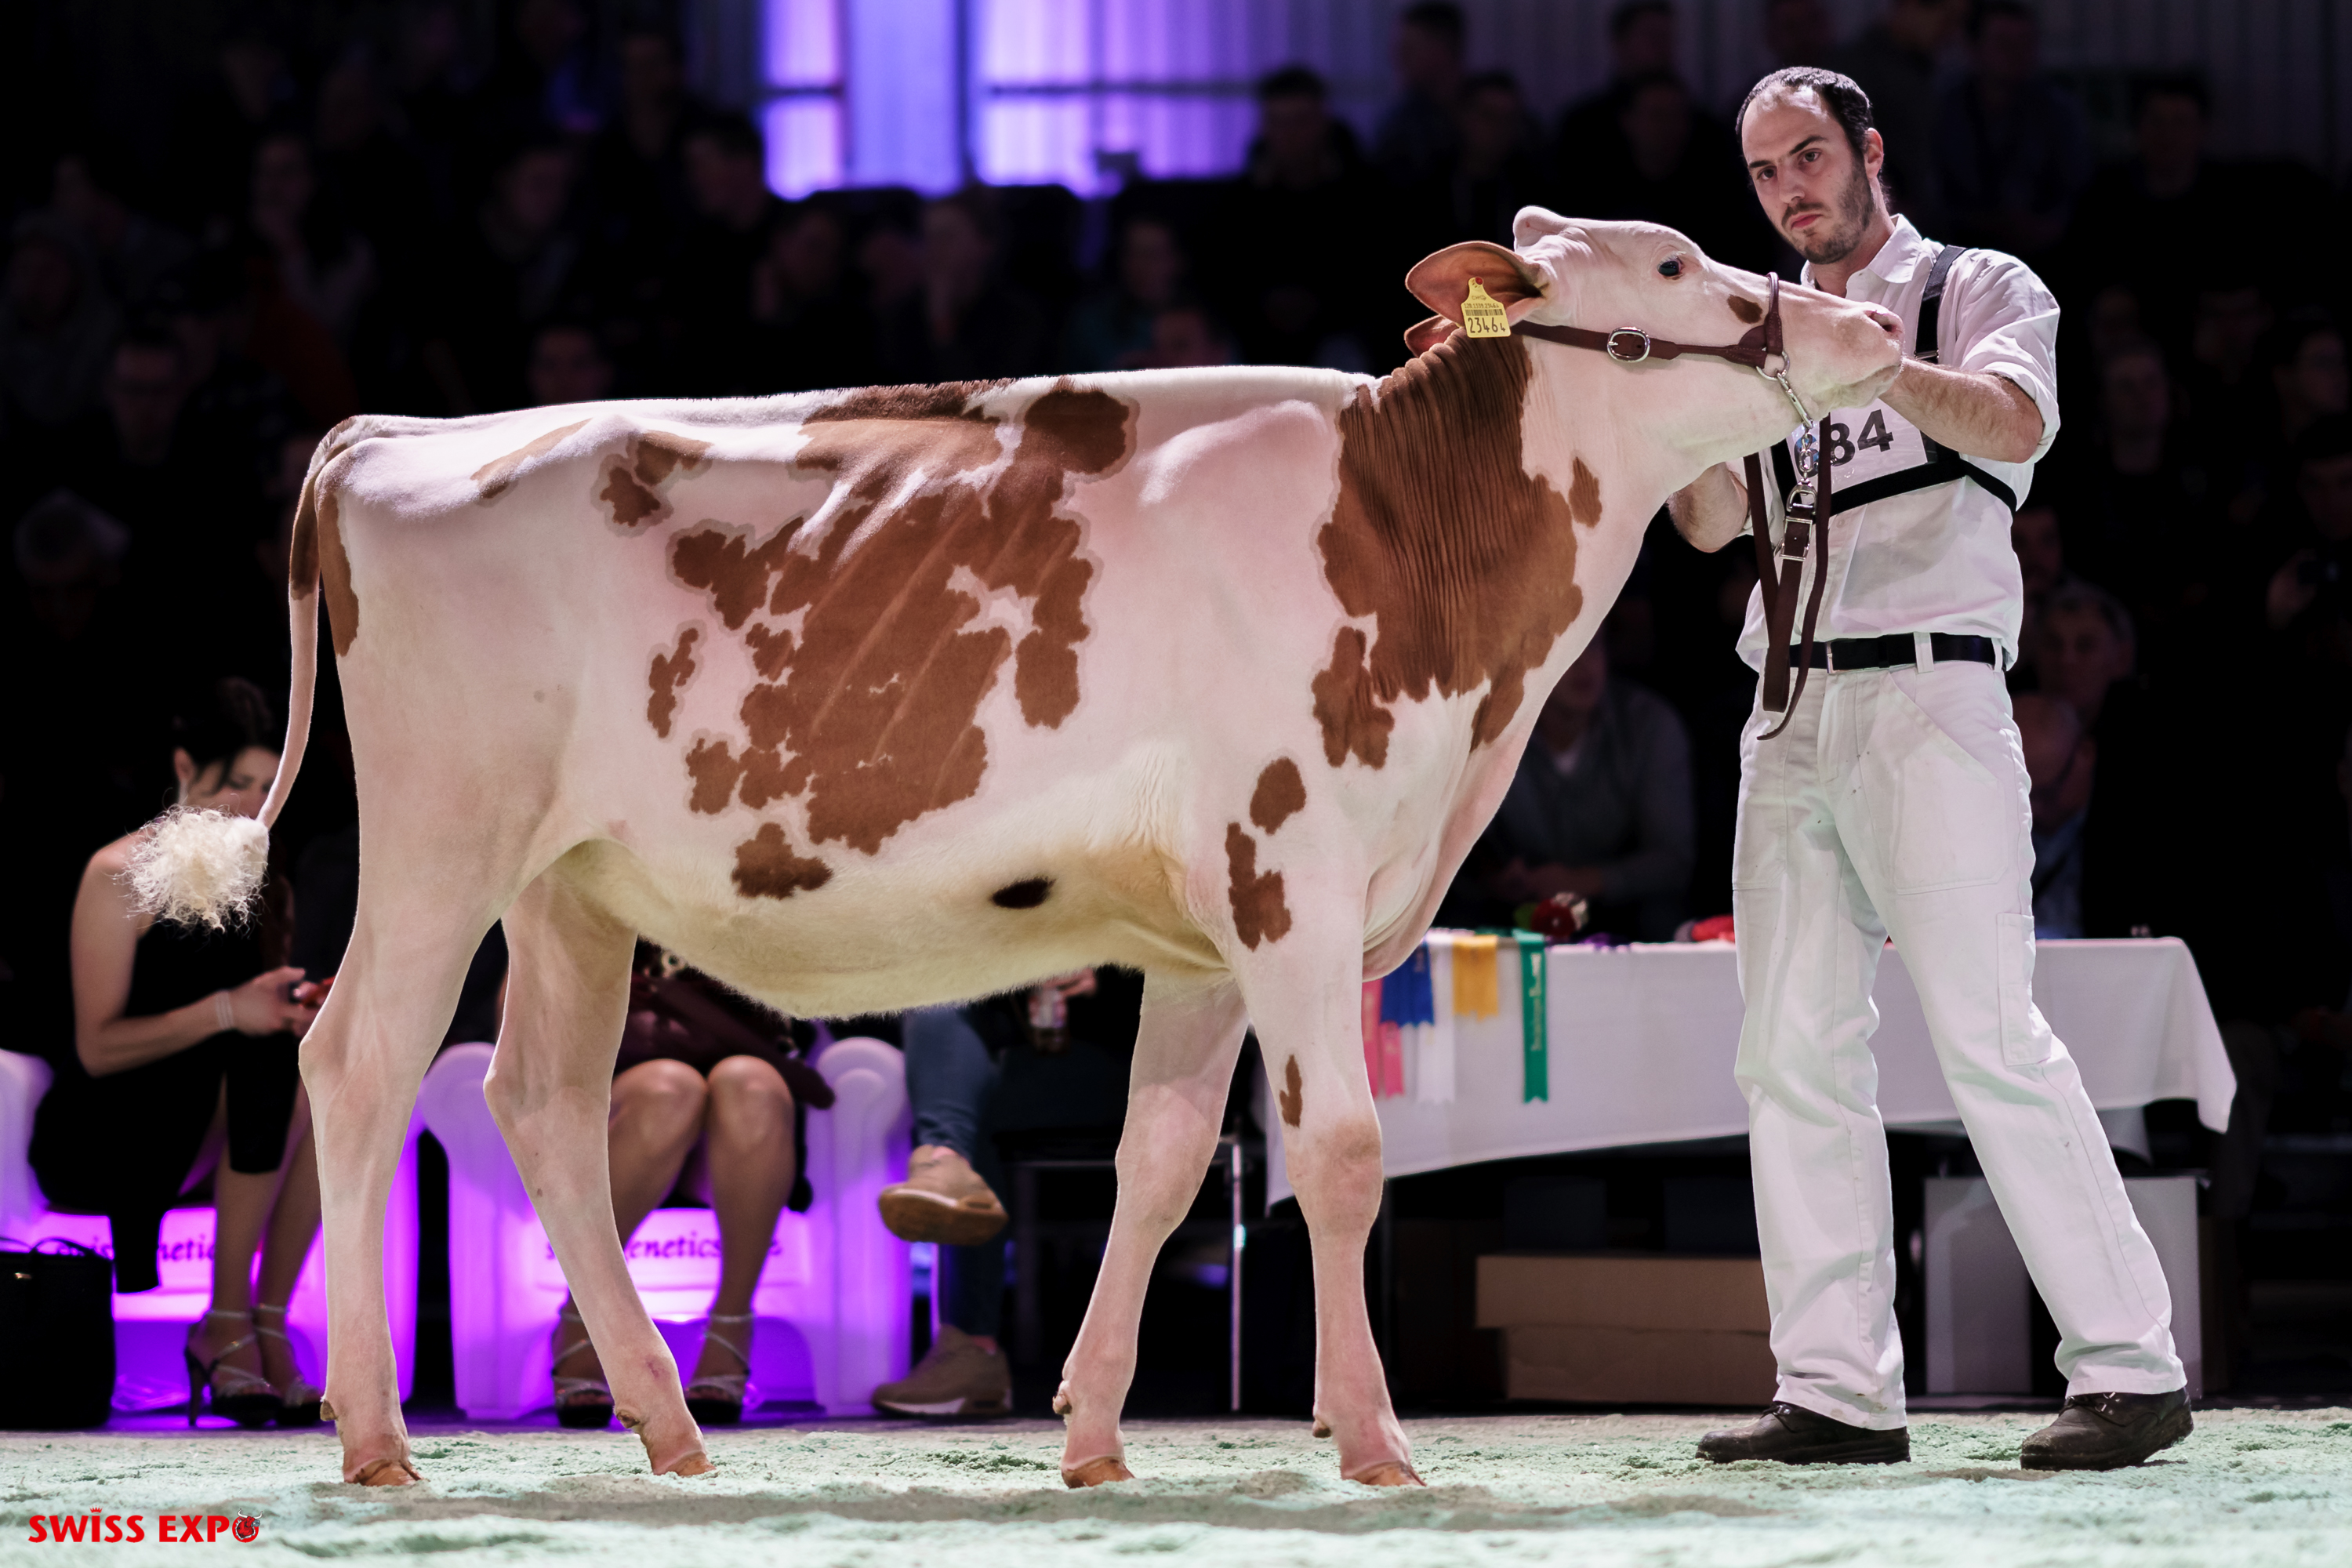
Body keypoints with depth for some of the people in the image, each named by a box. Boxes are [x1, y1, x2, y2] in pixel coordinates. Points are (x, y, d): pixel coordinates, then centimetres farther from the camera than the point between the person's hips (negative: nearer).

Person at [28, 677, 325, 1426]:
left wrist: (297, 1011, -9)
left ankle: (264, 1323, -23)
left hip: (198, 1134, 6)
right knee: (265, 1055, -31)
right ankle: (228, 1324, -28)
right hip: (96, 1139, -6)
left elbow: (262, 1016, 16)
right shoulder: (122, 876, -8)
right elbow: (98, 1046, -15)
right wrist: (224, 1011, -28)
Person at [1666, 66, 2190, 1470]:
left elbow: (2016, 422, -14)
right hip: (1790, 710, 6)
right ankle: (1841, 1391, -1)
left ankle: (2132, 1368, -13)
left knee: (1988, 1030, -14)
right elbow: (1711, 523, 10)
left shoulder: (1982, 292, 8)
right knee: (1793, 1051, -1)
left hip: (1927, 689, -6)